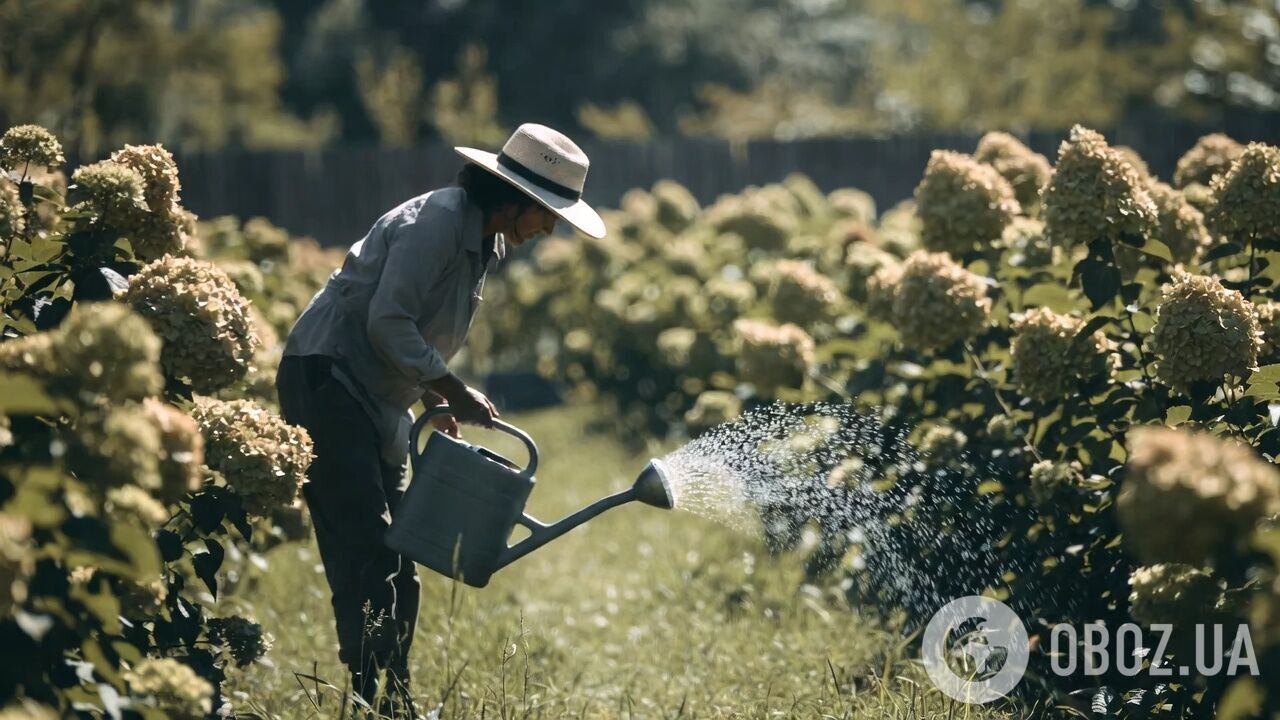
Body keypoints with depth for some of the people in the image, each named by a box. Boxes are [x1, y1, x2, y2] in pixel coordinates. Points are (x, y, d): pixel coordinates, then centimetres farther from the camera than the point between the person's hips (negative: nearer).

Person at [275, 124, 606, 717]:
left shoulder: (485, 242, 13)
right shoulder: (437, 220, -17)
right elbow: (387, 322, -23)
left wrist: (436, 403, 8)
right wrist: (453, 393, -18)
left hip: (379, 401, 10)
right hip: (326, 380, -10)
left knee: (393, 569, 8)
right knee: (363, 557, -15)